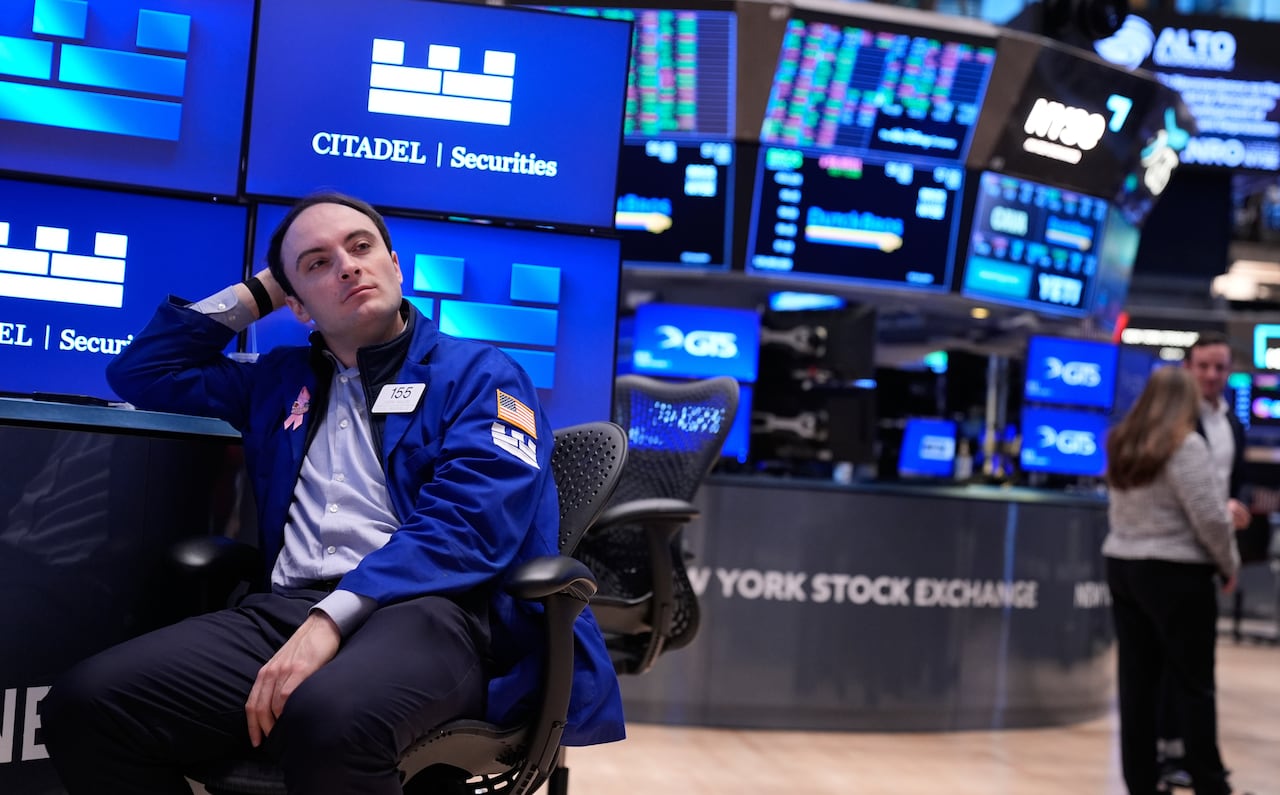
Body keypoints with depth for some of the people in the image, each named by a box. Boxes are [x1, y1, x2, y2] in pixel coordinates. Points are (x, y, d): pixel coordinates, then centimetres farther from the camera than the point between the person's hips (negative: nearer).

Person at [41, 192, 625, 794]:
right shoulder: (281, 380, 27)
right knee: (85, 703, -20)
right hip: (284, 608, 6)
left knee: (329, 719, -41)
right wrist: (256, 293, 26)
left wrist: (334, 616, -20)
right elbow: (143, 372, 37)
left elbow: (470, 522, -8)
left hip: (427, 611, -5)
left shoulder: (478, 375, 9)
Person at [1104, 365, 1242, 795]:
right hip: (1175, 574, -7)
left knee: (1138, 680, 8)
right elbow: (1210, 518, -15)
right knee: (1193, 683, 2)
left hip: (1122, 566, 7)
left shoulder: (1122, 444, 10)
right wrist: (1229, 565, -1)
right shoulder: (1186, 445, -13)